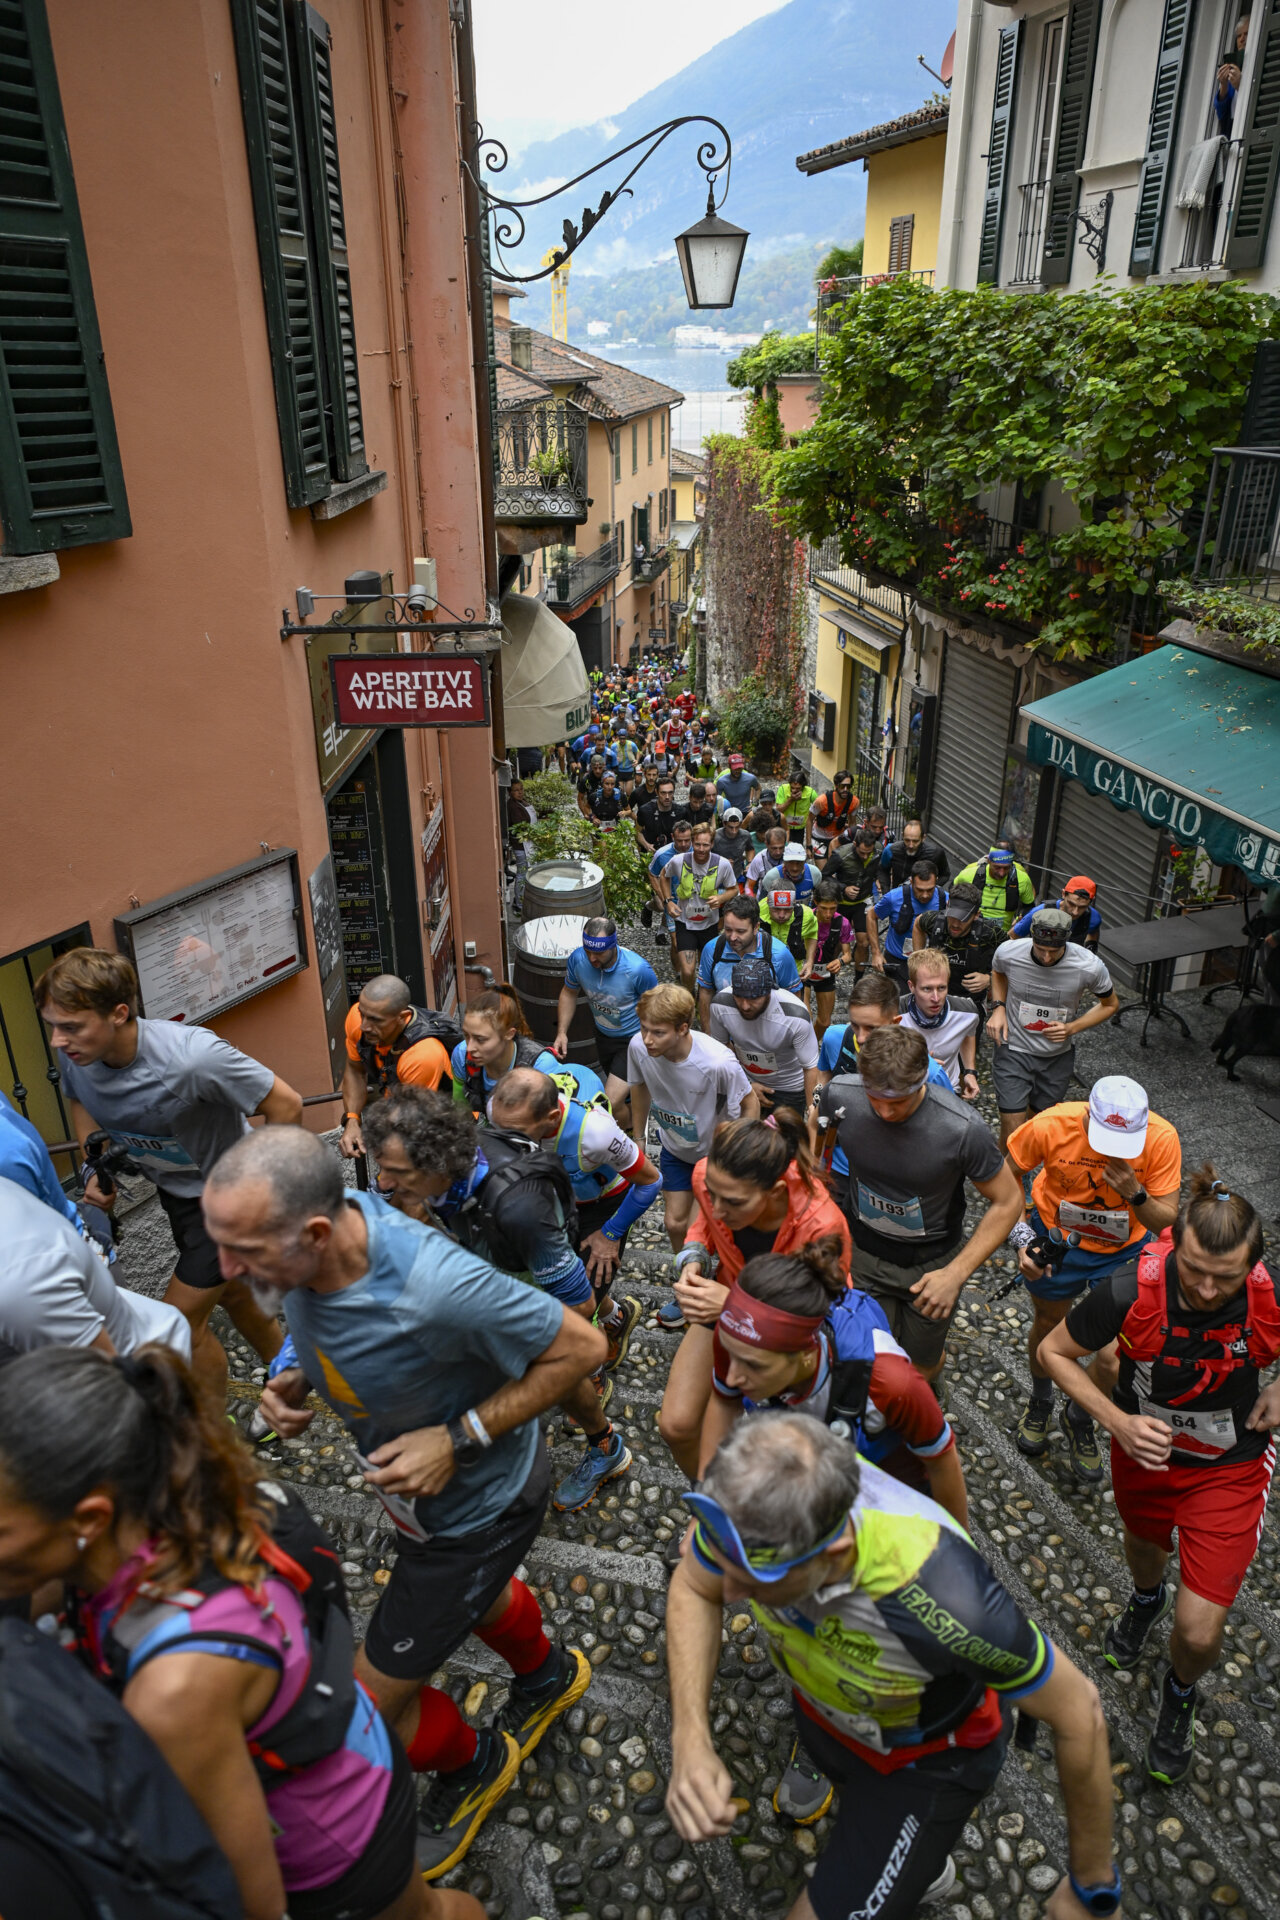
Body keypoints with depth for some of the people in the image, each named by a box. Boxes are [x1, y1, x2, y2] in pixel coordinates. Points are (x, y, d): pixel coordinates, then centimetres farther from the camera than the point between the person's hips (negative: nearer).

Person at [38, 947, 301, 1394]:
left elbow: (285, 1105, -27)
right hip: (173, 1190, 7)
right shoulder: (75, 1054, -18)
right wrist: (94, 1167, -5)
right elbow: (80, 1100, 9)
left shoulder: (191, 1057, -38)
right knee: (232, 1293, 25)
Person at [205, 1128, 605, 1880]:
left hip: (480, 1501, -7)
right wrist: (299, 1380, -15)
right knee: (472, 1589, 35)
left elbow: (580, 1347, -29)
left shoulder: (436, 1284, -44)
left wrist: (459, 1439, -30)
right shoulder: (314, 1232, -21)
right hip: (422, 1485, 7)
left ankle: (473, 1765, 42)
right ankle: (549, 1676, 68)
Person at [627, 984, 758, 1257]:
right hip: (674, 1148, 4)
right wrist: (638, 1138, 10)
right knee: (675, 1223, 13)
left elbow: (750, 1104, -19)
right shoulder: (638, 1047, -25)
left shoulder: (718, 1063, -38)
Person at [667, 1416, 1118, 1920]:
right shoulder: (754, 1499, -36)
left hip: (927, 1759, -4)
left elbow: (1079, 1713, -28)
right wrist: (690, 1742, -27)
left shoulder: (940, 1600, -47)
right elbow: (692, 1588, -13)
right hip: (824, 1707, 5)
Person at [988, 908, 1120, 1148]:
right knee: (1012, 1129, -7)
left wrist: (1072, 1028, -17)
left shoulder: (1090, 967, -22)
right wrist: (998, 1007, -10)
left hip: (1058, 1055, 1)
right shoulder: (1008, 952, -20)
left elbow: (1110, 1005, -2)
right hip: (1014, 1049, -1)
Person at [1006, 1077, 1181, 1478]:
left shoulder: (1162, 1138, -28)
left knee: (1115, 1361, 0)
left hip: (1123, 1250, 0)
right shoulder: (1051, 1126, -31)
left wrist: (1135, 1195, -37)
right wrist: (1023, 1238, -18)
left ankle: (1079, 1420, 33)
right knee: (1048, 1328, 21)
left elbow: (1167, 1222, -18)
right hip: (1056, 1239, 0)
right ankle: (1040, 1402, 53)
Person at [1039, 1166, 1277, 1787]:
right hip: (1144, 1448, 1)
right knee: (1145, 1542, 31)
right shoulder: (1132, 1291, -32)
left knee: (1198, 1635, -2)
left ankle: (1181, 1693, 35)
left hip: (1228, 1468, -1)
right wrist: (1116, 1422, -24)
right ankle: (1146, 1597, 69)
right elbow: (1054, 1350, -16)